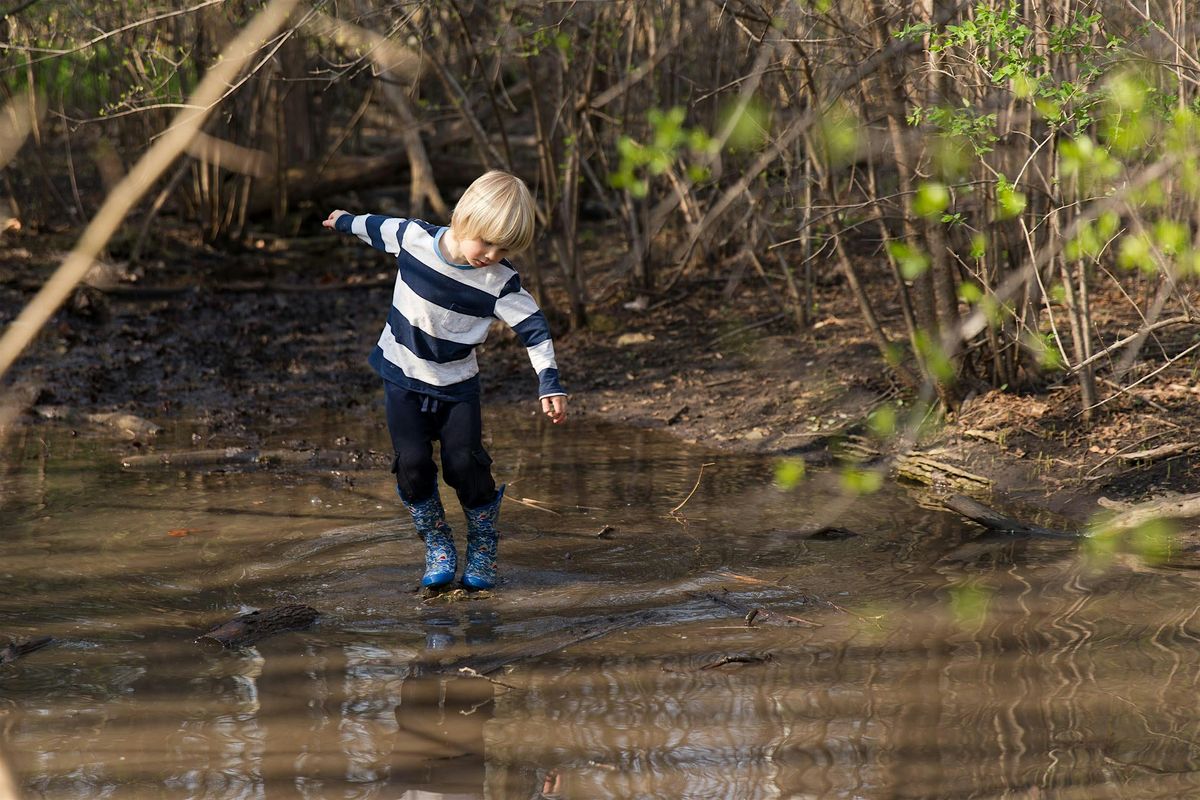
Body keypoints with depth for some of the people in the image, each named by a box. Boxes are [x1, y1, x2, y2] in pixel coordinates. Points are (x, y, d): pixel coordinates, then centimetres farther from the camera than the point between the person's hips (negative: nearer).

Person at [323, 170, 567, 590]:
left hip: (457, 386, -1)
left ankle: (482, 549, 10)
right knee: (412, 464, -10)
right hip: (403, 378, 1)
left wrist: (549, 382, -26)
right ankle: (437, 546, 9)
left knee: (465, 463, -11)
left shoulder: (501, 282, -17)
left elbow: (533, 327, -16)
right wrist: (347, 222, 26)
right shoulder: (413, 237, -15)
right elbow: (379, 227, 6)